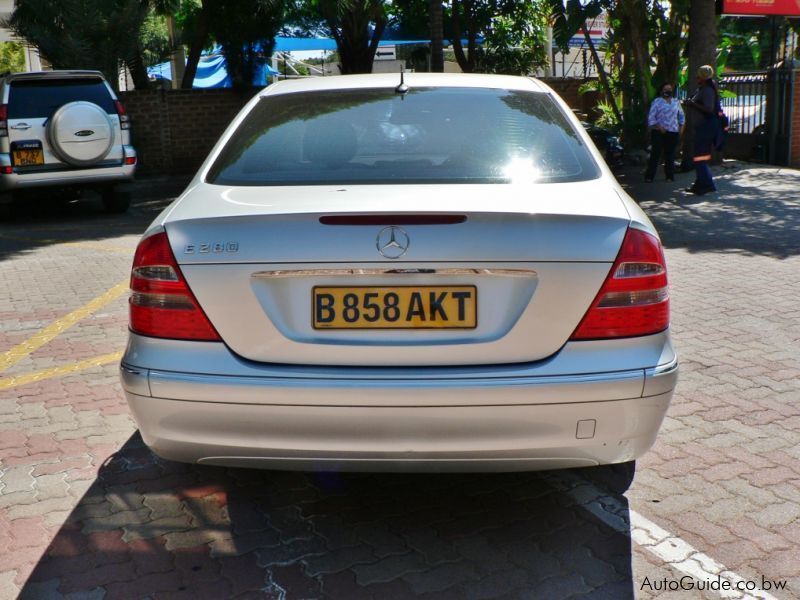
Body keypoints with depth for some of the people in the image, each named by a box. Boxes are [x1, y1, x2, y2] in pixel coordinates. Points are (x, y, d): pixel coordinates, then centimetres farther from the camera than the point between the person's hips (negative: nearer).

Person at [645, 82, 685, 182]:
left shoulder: (676, 102, 16)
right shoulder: (657, 102, 2)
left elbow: (681, 115, 25)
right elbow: (651, 117, -4)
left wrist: (681, 127, 14)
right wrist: (659, 127, -13)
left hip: (673, 132, 4)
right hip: (659, 132, -4)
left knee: (670, 154, 5)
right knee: (655, 154, -7)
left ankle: (670, 176, 12)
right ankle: (649, 176, -5)